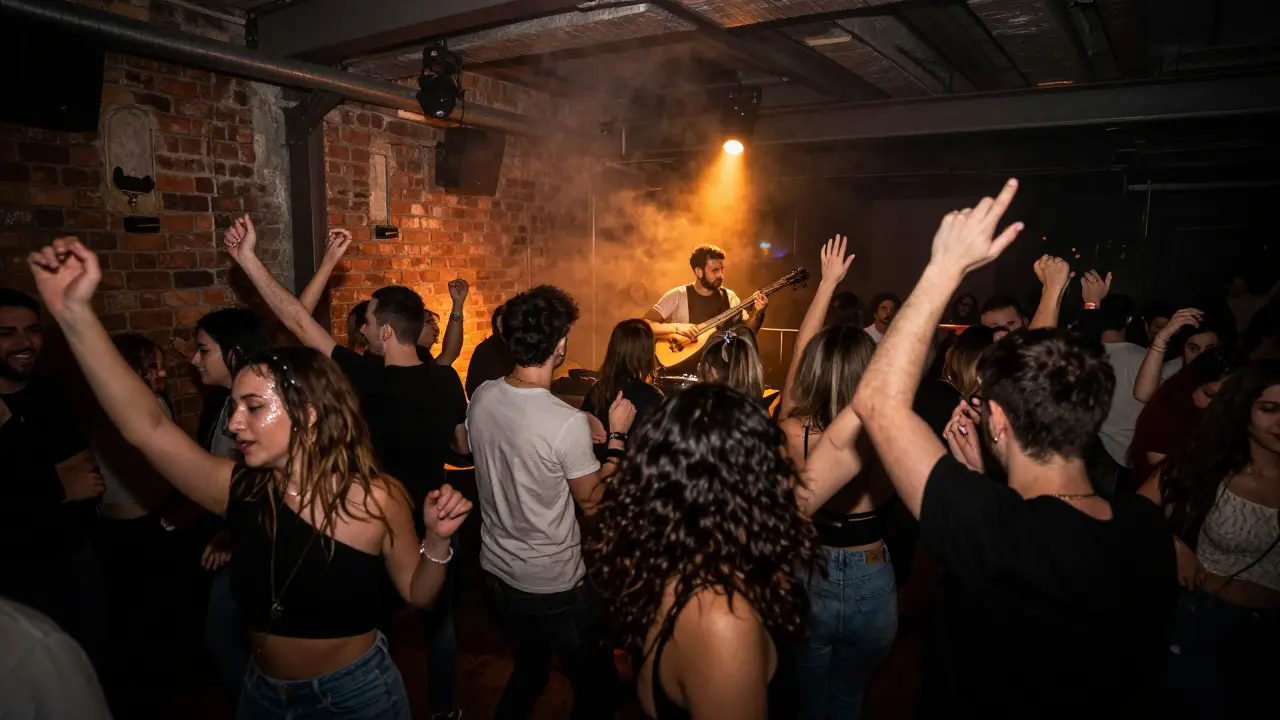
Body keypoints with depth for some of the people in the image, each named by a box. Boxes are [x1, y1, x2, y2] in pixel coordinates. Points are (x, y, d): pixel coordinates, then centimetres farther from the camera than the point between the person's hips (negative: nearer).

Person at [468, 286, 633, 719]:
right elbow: (591, 500, -13)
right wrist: (617, 435, -5)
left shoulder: (481, 398, -9)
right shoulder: (568, 423, -28)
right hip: (554, 583, -7)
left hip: (497, 570, 7)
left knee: (529, 671, 29)